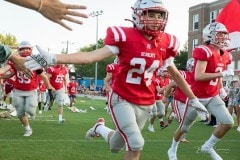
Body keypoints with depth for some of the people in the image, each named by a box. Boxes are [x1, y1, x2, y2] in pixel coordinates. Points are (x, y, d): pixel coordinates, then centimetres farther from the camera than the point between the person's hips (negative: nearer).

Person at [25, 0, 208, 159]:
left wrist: (193, 99, 20)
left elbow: (175, 74, 13)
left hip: (146, 104, 5)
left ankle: (100, 128, 48)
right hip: (122, 99, -5)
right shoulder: (125, 37, -16)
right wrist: (52, 59, -39)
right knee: (135, 144, -16)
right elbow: (92, 56, -26)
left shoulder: (166, 43, -2)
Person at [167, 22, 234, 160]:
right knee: (184, 127, 10)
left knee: (228, 122, -8)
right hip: (197, 97, -7)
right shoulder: (204, 51, -22)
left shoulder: (224, 55, 4)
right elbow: (198, 76, -31)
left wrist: (221, 88, 8)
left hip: (213, 97, 7)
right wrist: (223, 74, -30)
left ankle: (208, 146, 13)